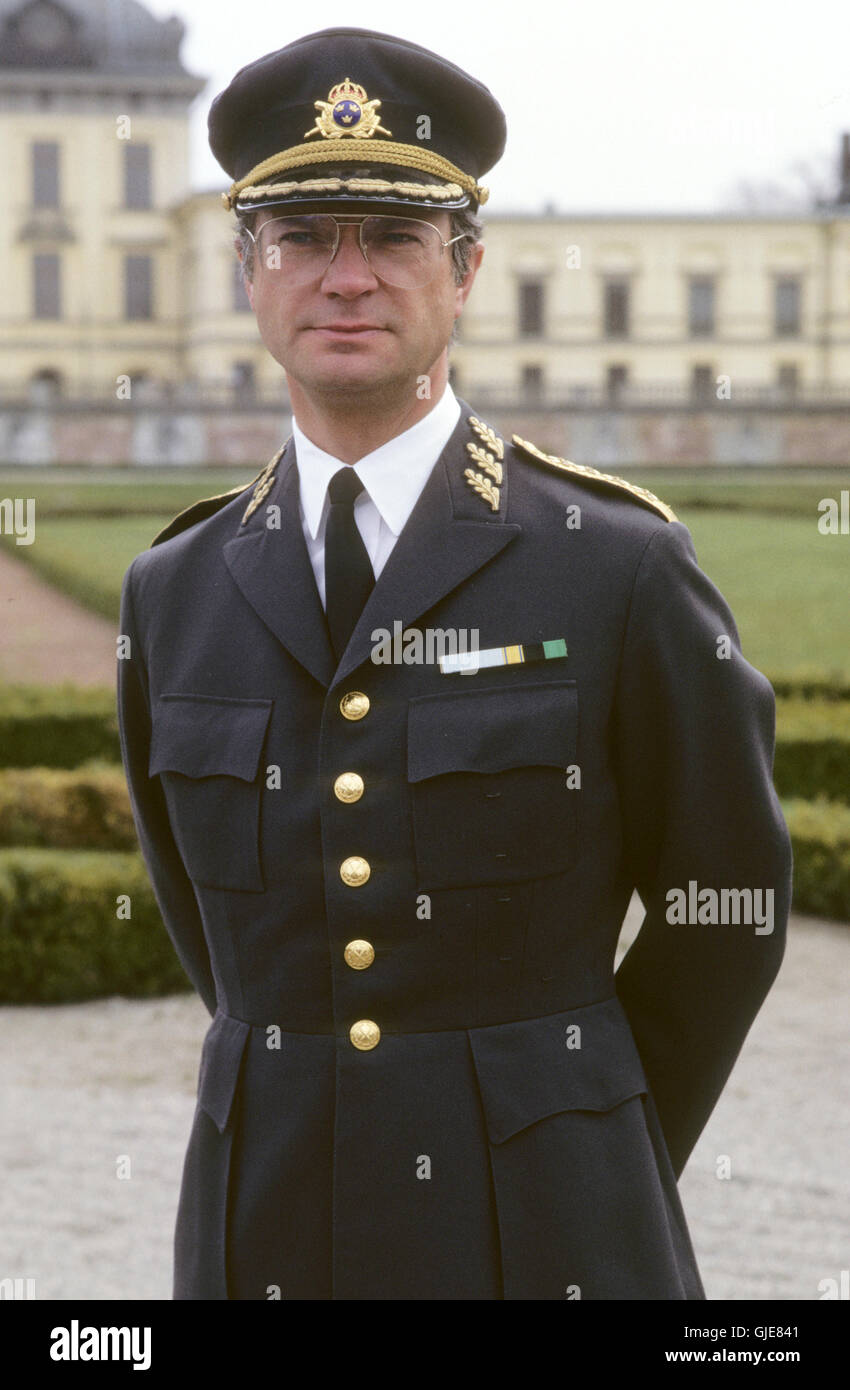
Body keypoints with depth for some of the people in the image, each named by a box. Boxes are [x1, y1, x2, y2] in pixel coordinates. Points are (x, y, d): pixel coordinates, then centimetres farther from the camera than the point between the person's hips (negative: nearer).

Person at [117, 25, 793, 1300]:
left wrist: (606, 1175, 9)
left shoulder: (623, 571, -7)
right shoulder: (174, 595, 4)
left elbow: (727, 906, 3)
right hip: (263, 1239, 3)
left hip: (541, 1240, -3)